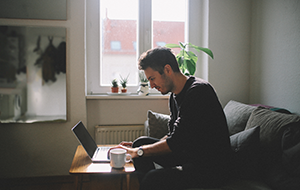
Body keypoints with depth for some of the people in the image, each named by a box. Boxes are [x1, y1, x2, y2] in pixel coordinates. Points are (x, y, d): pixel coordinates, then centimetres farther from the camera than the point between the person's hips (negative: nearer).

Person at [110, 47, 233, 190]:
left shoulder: (198, 90, -19)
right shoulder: (174, 96, 9)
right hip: (190, 156, 9)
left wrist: (139, 151, -13)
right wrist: (137, 149, 3)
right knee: (141, 142, 3)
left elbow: (177, 142, -22)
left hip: (213, 167, -9)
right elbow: (172, 136, 15)